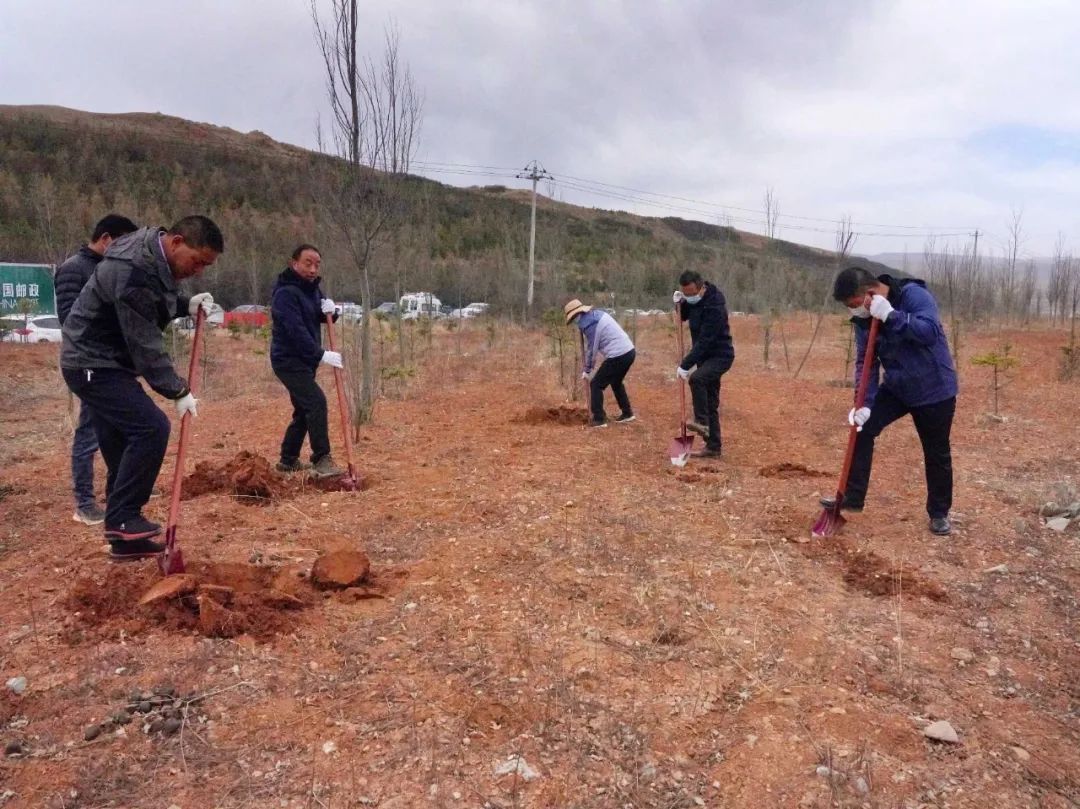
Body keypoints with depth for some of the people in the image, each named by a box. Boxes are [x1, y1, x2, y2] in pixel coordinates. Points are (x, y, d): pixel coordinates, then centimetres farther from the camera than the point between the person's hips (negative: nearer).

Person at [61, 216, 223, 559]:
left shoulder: (154, 255, 4)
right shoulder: (133, 271, -27)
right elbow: (145, 343, -25)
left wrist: (186, 305, 2)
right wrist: (177, 392, -19)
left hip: (100, 363, 10)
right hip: (93, 365, -10)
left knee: (123, 444, 9)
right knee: (151, 427, -20)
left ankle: (124, 537, 17)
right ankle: (121, 518, -9)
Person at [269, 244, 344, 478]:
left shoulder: (312, 288, 11)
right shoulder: (285, 293, -17)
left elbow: (324, 318, 16)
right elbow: (296, 330, -26)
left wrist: (331, 311, -8)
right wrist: (321, 355, -30)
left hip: (304, 361, 10)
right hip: (289, 361, -10)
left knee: (304, 410, 14)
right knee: (316, 402, -21)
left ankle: (288, 460, 26)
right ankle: (322, 461, -20)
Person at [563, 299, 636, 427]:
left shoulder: (590, 324, -14)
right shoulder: (598, 314, 14)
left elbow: (592, 349, -7)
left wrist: (587, 370, 4)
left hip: (618, 356, -9)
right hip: (629, 351, 9)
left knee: (596, 384, 2)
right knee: (616, 382, 28)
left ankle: (599, 419, 5)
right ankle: (627, 413, 35)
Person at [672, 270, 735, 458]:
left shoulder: (714, 307, -26)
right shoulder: (694, 299, 0)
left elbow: (704, 341, -29)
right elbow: (684, 316, 18)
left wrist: (685, 365, -28)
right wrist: (680, 304, -4)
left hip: (720, 355, -9)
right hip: (706, 356, 9)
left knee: (696, 378, -35)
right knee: (710, 402, 10)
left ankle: (701, 422, -26)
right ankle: (713, 446, 17)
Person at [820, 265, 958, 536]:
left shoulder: (914, 295, -22)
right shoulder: (864, 319, -5)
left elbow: (930, 332, -36)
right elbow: (865, 362, -6)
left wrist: (890, 315, -38)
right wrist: (865, 403, -17)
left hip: (934, 391, -5)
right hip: (895, 389, 5)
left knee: (936, 455, 7)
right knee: (862, 428, -7)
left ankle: (939, 513, 26)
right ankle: (852, 497, 3)